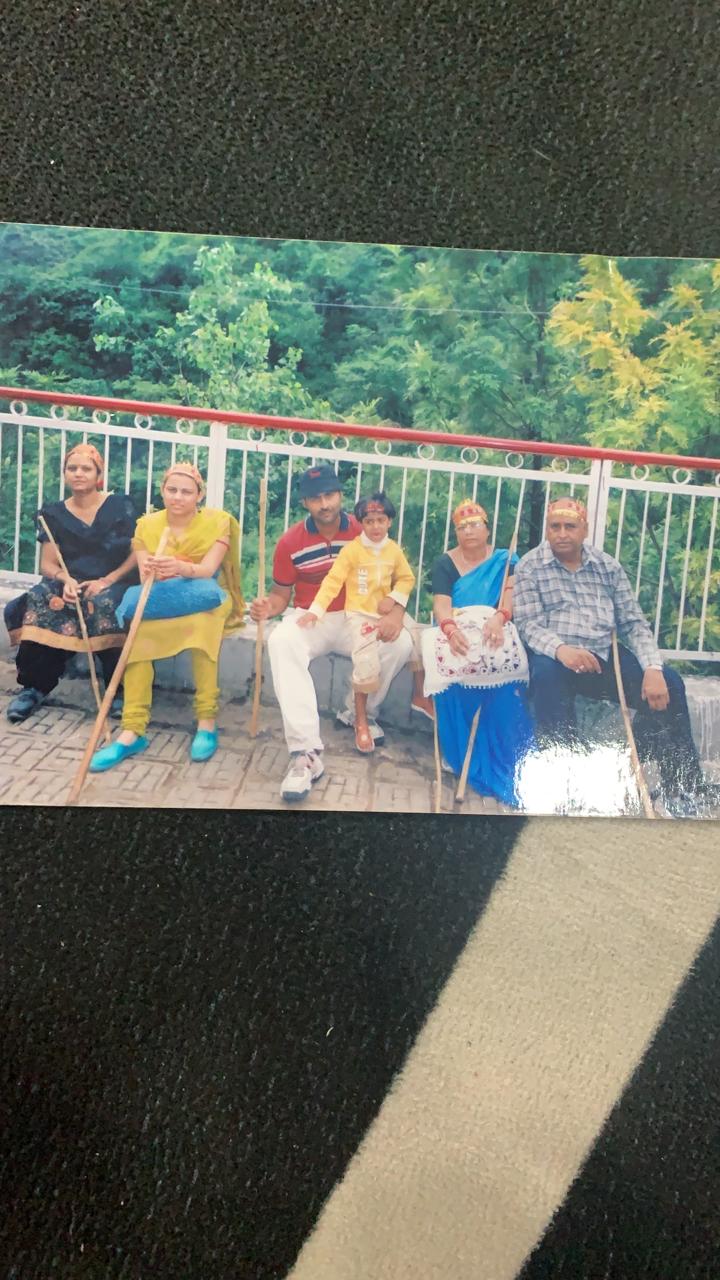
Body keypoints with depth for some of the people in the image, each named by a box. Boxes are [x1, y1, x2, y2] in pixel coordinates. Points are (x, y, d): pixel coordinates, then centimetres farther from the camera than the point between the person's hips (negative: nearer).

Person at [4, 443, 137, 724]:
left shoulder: (120, 506, 3)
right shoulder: (53, 514, 9)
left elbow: (137, 553, -1)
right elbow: (48, 564, 4)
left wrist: (107, 581, -15)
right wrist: (67, 580, -19)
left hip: (111, 583, -2)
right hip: (69, 582, 2)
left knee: (103, 605, -38)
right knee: (39, 601, -31)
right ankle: (34, 687, -24)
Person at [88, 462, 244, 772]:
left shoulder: (216, 521, -6)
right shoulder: (147, 525, 1)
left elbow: (207, 569, -20)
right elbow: (144, 576, -8)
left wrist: (182, 568, -43)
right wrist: (149, 571, -34)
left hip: (204, 600, -2)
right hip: (160, 602, 2)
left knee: (202, 623, -38)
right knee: (138, 632, -31)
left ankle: (206, 724, -29)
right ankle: (132, 732, -31)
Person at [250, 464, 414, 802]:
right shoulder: (291, 542, -4)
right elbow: (281, 595, 2)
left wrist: (395, 613, -23)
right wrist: (268, 606, -23)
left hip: (355, 619, 1)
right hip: (307, 618, -1)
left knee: (400, 643, -27)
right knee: (280, 642, -35)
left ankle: (359, 712, 1)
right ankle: (305, 754, -43)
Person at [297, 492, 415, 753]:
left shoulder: (394, 550, 3)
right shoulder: (352, 548, -9)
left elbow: (407, 578, 13)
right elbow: (333, 581, -13)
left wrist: (394, 598, -7)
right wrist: (315, 611, -22)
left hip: (385, 614, 6)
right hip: (359, 614, -5)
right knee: (366, 663, -20)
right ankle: (361, 721, -5)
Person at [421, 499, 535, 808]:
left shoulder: (505, 560, 13)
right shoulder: (444, 564, 11)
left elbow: (511, 594, -6)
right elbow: (441, 604, -6)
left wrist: (499, 618, -29)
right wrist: (451, 629, -29)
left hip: (494, 631, 0)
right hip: (456, 630, 0)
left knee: (506, 672, -33)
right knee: (451, 666, -35)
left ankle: (503, 765, -25)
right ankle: (458, 757, -22)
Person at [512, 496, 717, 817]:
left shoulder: (608, 566, 11)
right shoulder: (530, 566, 2)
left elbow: (633, 622, 7)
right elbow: (529, 624, -9)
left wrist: (653, 668, -11)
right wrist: (561, 649, -31)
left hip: (605, 657, 3)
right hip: (557, 657, -3)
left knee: (668, 683, -17)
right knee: (545, 674, -38)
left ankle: (684, 788, -6)